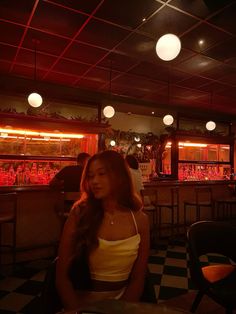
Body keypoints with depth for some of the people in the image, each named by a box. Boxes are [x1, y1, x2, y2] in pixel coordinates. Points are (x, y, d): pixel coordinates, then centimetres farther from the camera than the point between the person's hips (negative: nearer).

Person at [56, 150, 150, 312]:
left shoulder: (140, 219, -4)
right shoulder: (80, 213, -7)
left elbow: (138, 279, 2)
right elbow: (62, 275, -3)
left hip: (122, 303, 1)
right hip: (82, 301, -1)